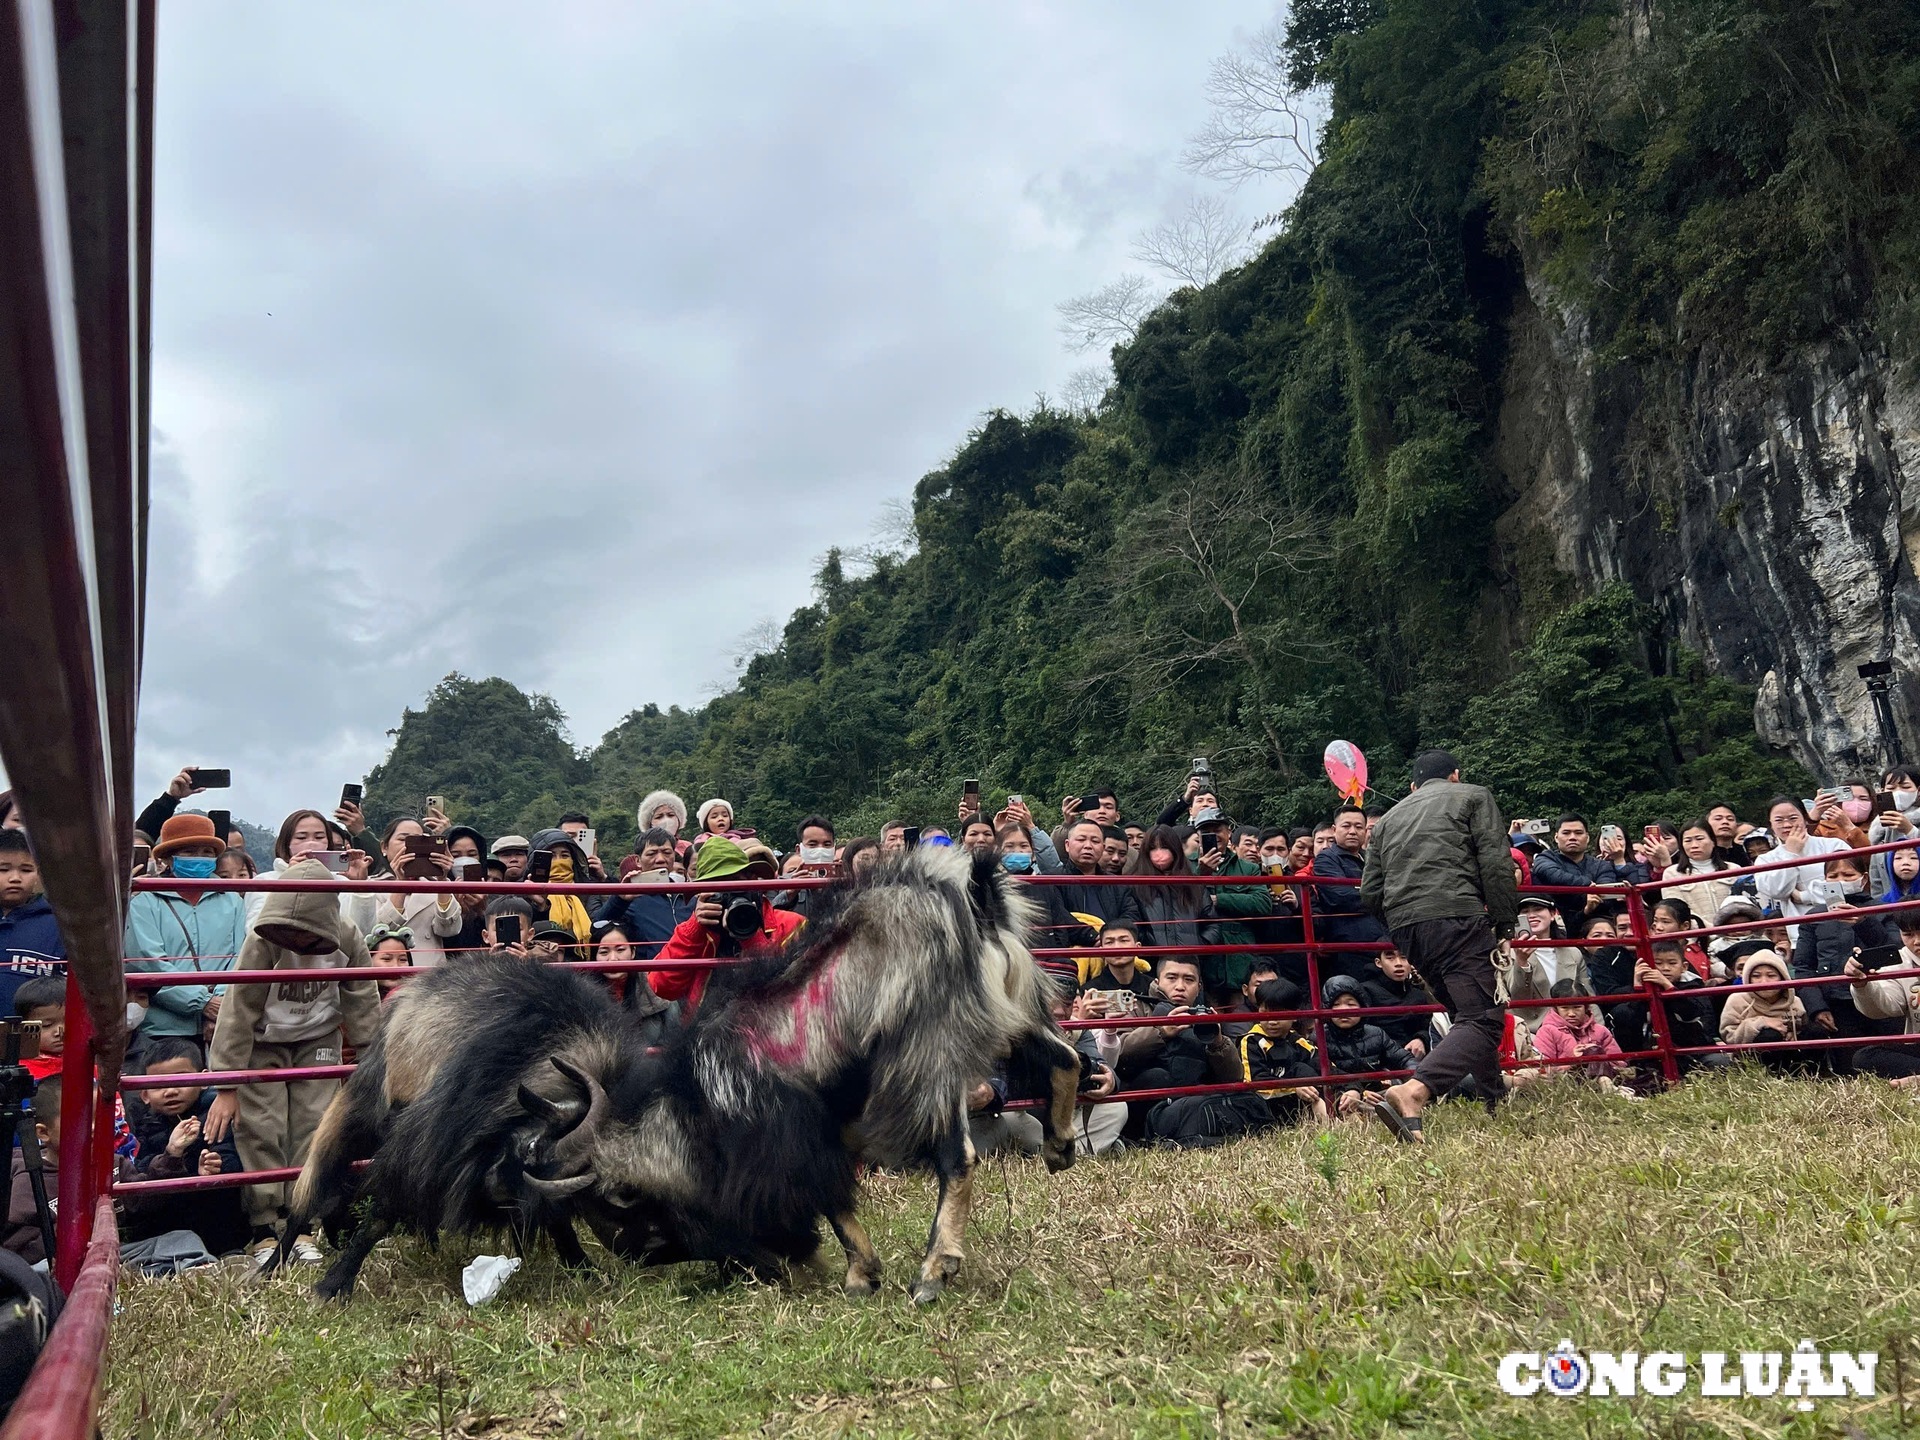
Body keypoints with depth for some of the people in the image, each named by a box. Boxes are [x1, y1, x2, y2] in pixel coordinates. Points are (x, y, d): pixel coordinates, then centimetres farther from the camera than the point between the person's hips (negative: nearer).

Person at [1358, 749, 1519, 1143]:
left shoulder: (1389, 818, 26)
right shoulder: (1473, 796, 15)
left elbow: (1370, 893, 19)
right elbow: (1496, 863, 0)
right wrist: (1504, 922, 3)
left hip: (1403, 928, 6)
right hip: (1456, 918, -6)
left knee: (1467, 1014, 22)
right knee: (1482, 1019, -11)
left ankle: (1496, 1102, 24)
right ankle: (1412, 1092, -32)